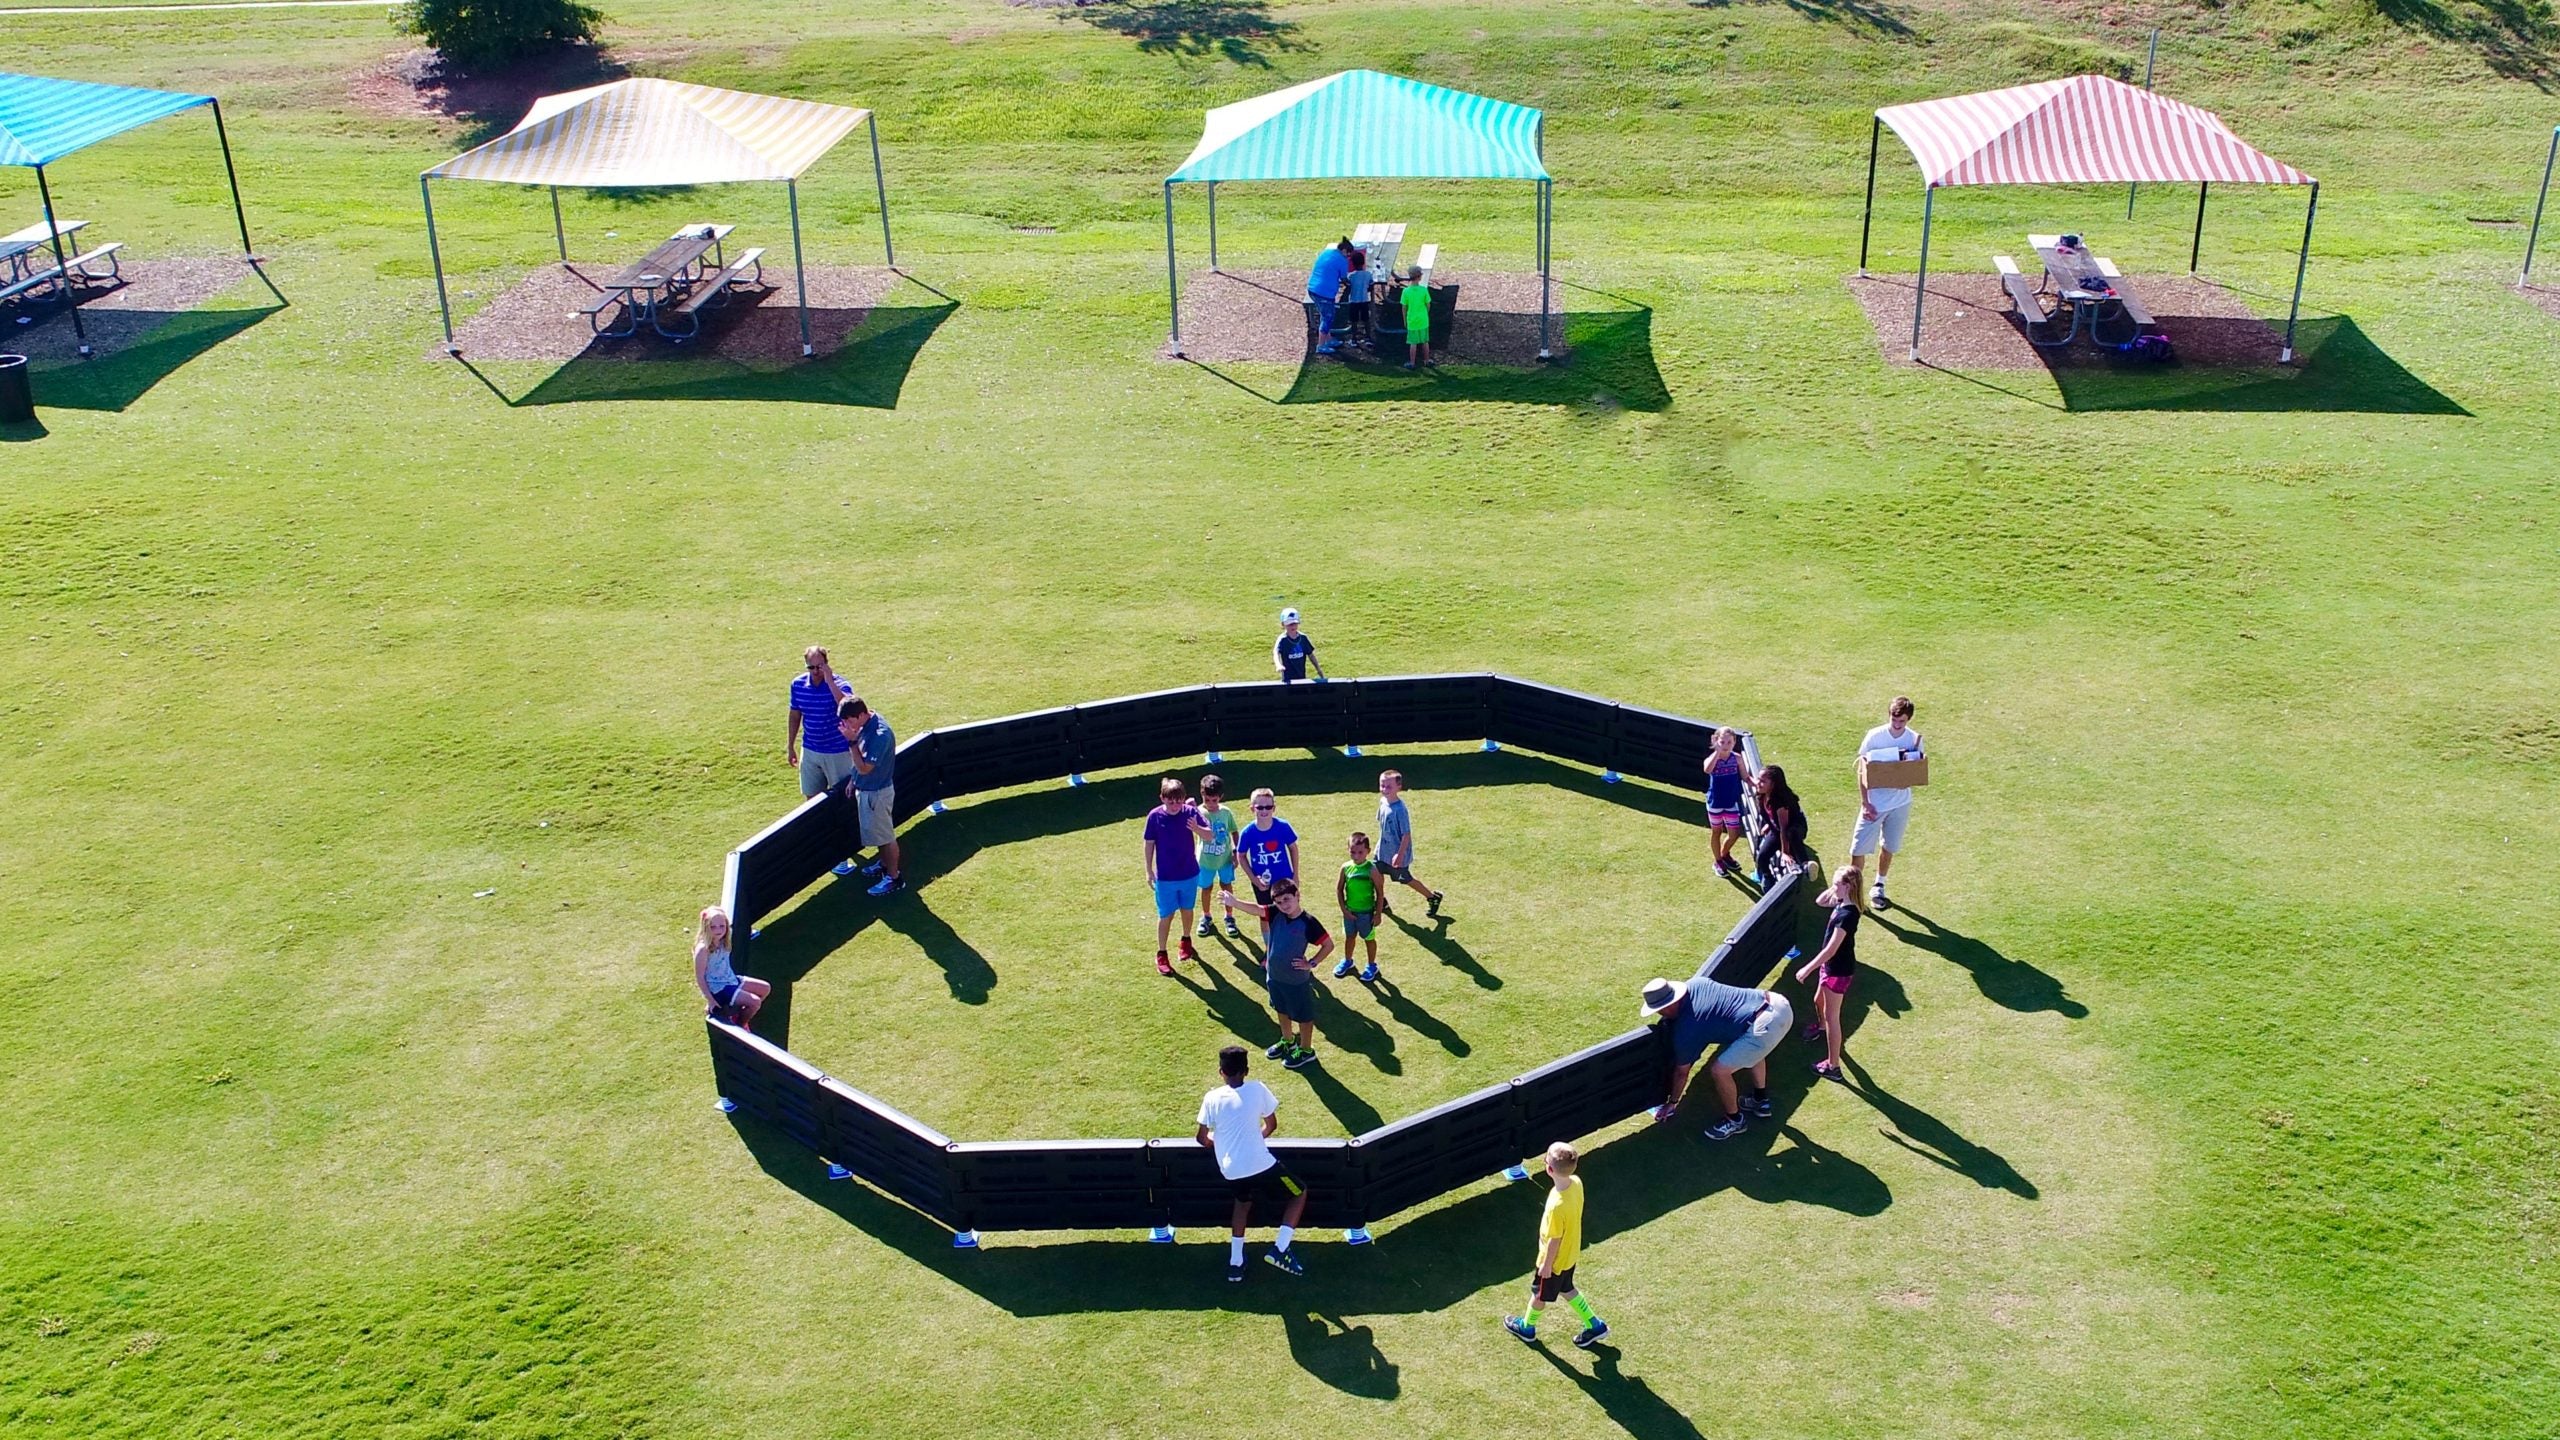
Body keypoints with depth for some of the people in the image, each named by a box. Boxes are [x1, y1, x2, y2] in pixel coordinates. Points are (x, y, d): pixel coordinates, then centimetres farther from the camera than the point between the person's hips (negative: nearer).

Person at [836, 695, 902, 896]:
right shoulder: (865, 725, -3)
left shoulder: (880, 734, -32)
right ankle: (884, 864, 43)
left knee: (885, 836, 5)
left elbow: (864, 767, -29)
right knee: (877, 832, 25)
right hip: (865, 788, 9)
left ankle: (894, 878, 17)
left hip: (877, 792, -9)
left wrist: (852, 741, -31)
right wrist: (853, 781, 16)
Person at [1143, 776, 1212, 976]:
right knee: (1166, 915, 5)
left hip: (1190, 873, 2)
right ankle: (1161, 955, 19)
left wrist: (1197, 828, -36)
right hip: (1165, 877, -2)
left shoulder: (1190, 812, -12)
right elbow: (1148, 844, -6)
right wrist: (1149, 870, -3)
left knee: (1187, 909, 21)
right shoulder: (1155, 816, -15)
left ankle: (1186, 941, 45)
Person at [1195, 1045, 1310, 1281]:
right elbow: (1271, 1124, 10)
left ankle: (1235, 1262, 25)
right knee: (1299, 1193, 19)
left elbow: (1202, 1138, 7)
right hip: (1260, 1165, -3)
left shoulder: (1212, 1098, 1)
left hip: (1230, 1171, 3)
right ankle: (1279, 1250, 5)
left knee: (1243, 1201, 34)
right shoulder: (1257, 1089, -2)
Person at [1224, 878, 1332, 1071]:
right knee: (1282, 1011, 26)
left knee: (1303, 1015, 12)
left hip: (1297, 980, -6)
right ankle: (1288, 1041, 48)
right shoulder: (1276, 914, -10)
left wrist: (1311, 963, -16)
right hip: (1274, 975, 6)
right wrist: (1234, 902, -43)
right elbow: (1256, 909, -27)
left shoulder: (1308, 922, -23)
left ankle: (1306, 1051, 30)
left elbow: (1329, 945, -15)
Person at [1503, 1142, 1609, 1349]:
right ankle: (1594, 1326, 39)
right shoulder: (1576, 1183, -18)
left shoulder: (1557, 1206, -41)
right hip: (1571, 1254, 7)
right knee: (1566, 1289, 30)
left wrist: (1546, 1264, -9)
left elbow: (1555, 1240, -26)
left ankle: (1526, 1328, 46)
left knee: (1539, 1294, 21)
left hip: (1555, 1260, -7)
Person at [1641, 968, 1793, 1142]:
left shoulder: (1684, 1031, -3)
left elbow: (1681, 1072, 13)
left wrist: (1672, 1103, 29)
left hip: (1766, 1025, -9)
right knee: (1752, 1048, 38)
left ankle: (1735, 1121, 26)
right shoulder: (1694, 983, 12)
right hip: (1780, 1003, 9)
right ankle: (1761, 1101, 53)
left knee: (1719, 1071, 2)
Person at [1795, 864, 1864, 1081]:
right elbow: (1820, 901, 15)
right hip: (1831, 965, 10)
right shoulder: (1842, 903, -4)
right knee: (1819, 1000, 33)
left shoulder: (1847, 915, -31)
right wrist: (1834, 890, -2)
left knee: (1831, 1016, -1)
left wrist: (1808, 968, -28)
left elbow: (1831, 949, -32)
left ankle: (1833, 1066, 7)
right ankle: (1821, 1027, 64)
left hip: (1839, 971, -10)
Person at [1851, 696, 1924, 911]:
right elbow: (1862, 771, -9)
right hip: (1874, 802, -2)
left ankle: (1879, 887, 33)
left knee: (1889, 847, 15)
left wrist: (1915, 760, -22)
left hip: (1900, 802, 3)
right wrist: (1864, 802, -15)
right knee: (1859, 848, -1)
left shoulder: (1914, 739, -6)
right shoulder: (1874, 736, -13)